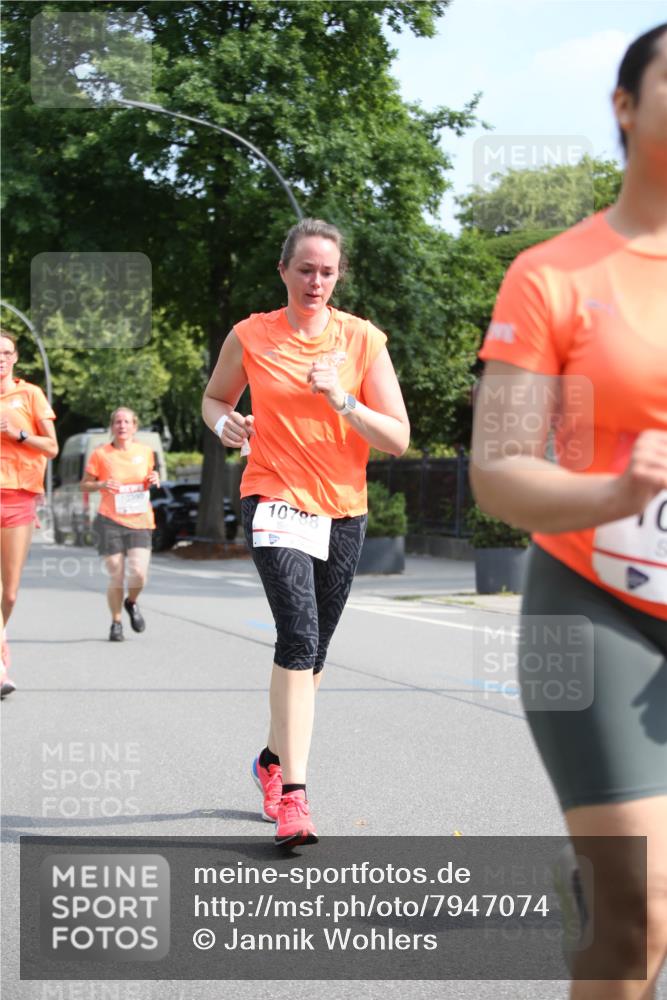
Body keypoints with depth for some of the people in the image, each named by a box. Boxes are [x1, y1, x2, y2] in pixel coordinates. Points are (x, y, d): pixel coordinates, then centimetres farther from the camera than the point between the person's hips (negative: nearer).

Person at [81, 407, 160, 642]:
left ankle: (132, 602, 21)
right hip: (110, 521, -2)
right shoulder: (100, 454, -2)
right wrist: (102, 485, -14)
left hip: (139, 521, 2)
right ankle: (116, 623, 21)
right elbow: (84, 484, 6)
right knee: (116, 577, 0)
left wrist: (154, 480, 0)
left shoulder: (145, 452, 7)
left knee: (139, 573, -13)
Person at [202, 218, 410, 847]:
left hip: (343, 511, 3)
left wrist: (341, 400, -20)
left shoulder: (363, 340, -2)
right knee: (300, 635, -23)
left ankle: (273, 759, 37)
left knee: (310, 651, 13)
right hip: (275, 500, -3)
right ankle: (292, 796, -24)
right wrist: (225, 423, -6)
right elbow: (214, 397, 17)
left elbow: (398, 439, -6)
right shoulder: (250, 336, -1)